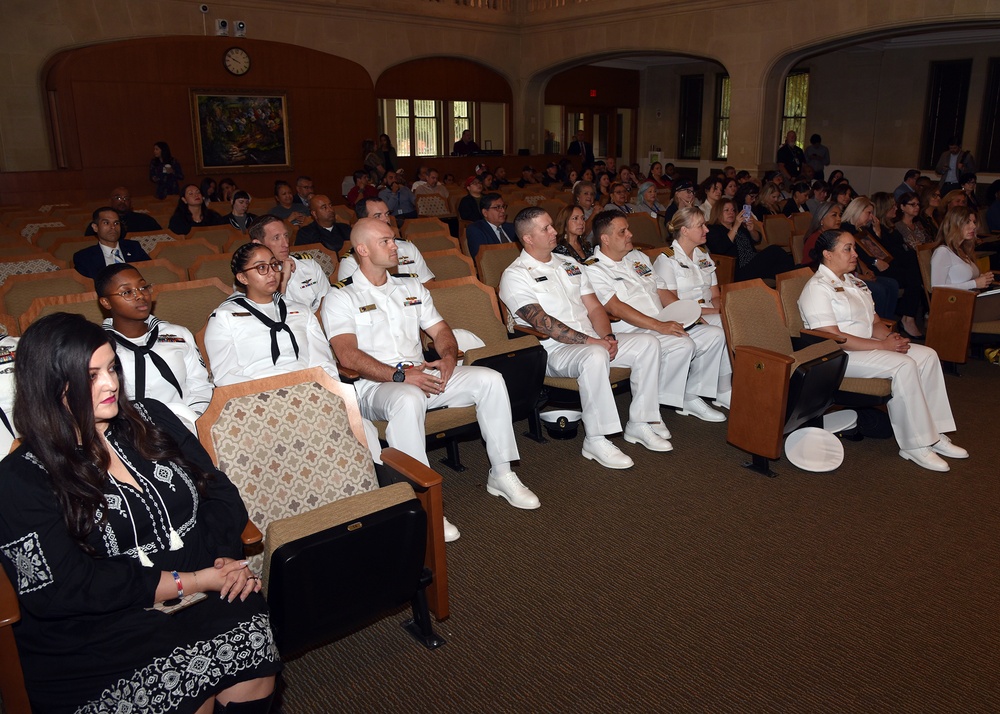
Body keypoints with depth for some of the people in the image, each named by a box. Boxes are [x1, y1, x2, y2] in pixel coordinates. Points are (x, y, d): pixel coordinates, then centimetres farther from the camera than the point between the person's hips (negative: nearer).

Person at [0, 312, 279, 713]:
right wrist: (190, 582, -14)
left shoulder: (152, 419, 11)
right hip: (103, 637, -3)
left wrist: (227, 559, -9)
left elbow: (221, 495, 11)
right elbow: (62, 590, -10)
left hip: (209, 602, 4)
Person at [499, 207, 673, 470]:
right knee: (595, 356, -37)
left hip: (594, 342, 7)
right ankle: (596, 441, -25)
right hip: (553, 350, -7)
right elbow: (542, 322, -17)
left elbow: (594, 307, 14)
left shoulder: (569, 264, 19)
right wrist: (591, 340, -21)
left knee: (647, 343, -9)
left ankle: (639, 423, -3)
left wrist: (607, 336, -7)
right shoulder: (515, 276, -5)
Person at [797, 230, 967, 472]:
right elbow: (834, 339, -22)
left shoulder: (852, 281, 18)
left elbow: (874, 320, 19)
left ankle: (933, 435, -3)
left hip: (868, 346, 10)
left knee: (927, 356, -4)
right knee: (903, 365, -26)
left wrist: (890, 335, -5)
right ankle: (914, 445, -18)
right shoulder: (817, 288, -13)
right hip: (838, 357, -10)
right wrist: (882, 345, -20)